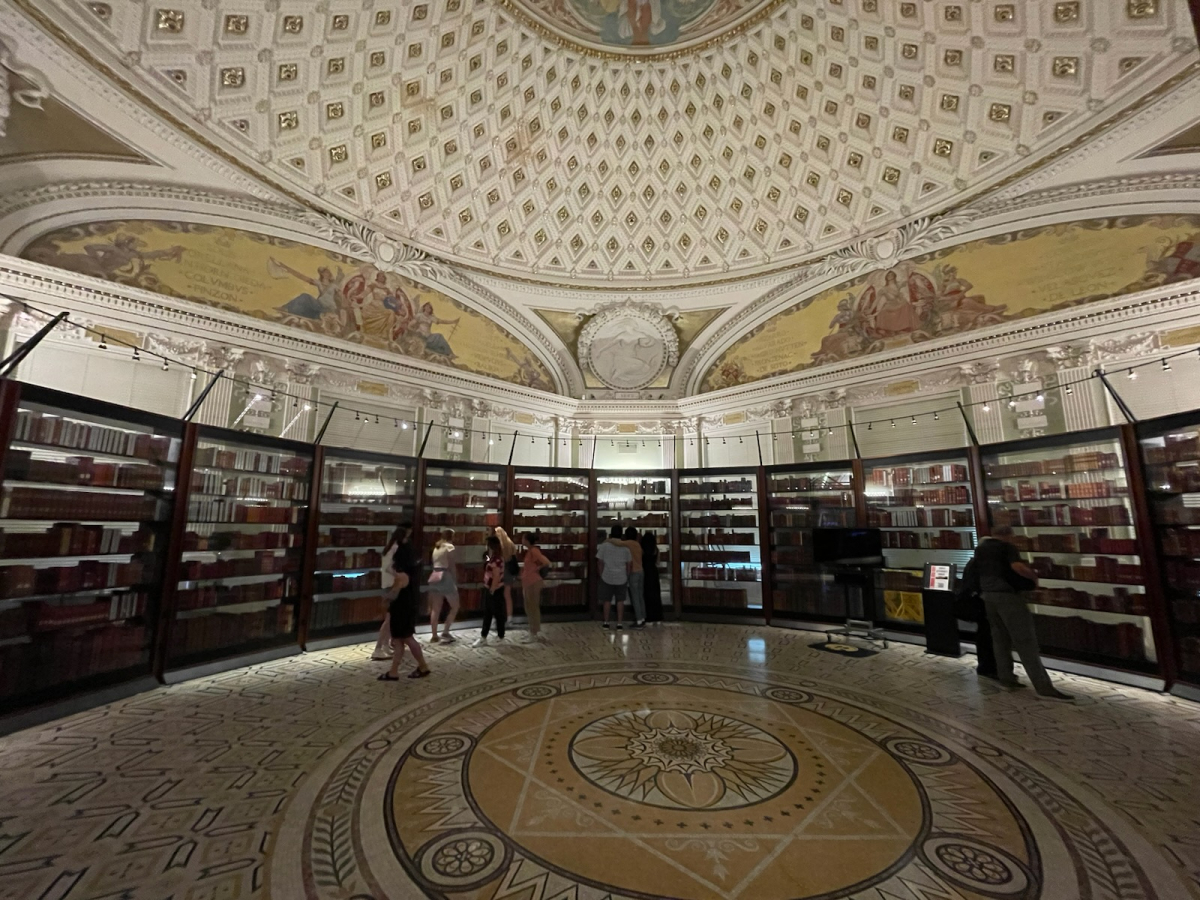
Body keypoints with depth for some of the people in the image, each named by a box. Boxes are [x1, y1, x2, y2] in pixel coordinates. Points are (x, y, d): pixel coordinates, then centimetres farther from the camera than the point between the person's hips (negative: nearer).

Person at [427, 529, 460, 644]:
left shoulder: (437, 547, 18)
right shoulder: (450, 547, -5)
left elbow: (436, 564, 12)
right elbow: (452, 567, -10)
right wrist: (455, 581, -6)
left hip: (434, 577, 8)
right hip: (445, 577, -8)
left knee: (435, 609, 10)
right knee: (455, 606, 5)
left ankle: (434, 635, 13)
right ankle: (445, 632, 1)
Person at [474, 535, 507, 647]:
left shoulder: (496, 559, -23)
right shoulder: (492, 557, 7)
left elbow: (496, 577, -23)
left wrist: (492, 591, -18)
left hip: (495, 590, -10)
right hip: (489, 588, 10)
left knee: (497, 613, 6)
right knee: (487, 613, 11)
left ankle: (500, 636, 21)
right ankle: (483, 638, 16)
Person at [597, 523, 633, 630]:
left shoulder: (604, 545, -4)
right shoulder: (625, 547, 1)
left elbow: (601, 562, -2)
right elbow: (629, 564, 4)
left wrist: (601, 575, 9)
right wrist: (627, 576, 15)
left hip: (607, 577, -1)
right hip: (621, 577, 1)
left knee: (607, 600, 12)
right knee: (620, 600, 9)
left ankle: (606, 622, 19)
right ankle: (619, 623, 10)